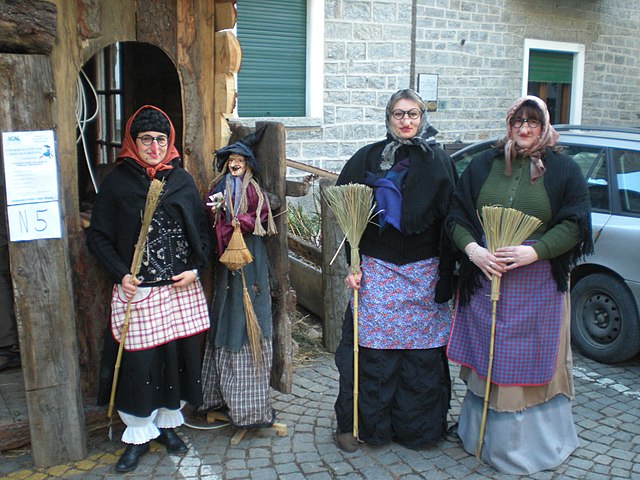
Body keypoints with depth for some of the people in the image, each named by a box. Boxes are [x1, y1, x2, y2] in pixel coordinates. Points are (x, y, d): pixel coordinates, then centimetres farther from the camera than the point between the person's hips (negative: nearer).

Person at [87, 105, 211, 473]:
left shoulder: (182, 179, 6)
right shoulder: (117, 182, -1)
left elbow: (202, 229, 10)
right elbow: (98, 235, 1)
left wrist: (195, 268, -3)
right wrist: (120, 274, -10)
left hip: (182, 290, 3)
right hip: (136, 291, -2)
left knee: (180, 356, 9)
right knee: (138, 363, 0)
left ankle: (169, 424, 31)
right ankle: (139, 436, 21)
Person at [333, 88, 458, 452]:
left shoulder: (438, 161, 4)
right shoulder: (368, 159, 4)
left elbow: (450, 220, 2)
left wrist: (445, 278, -3)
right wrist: (352, 265, -4)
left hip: (425, 272, 1)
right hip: (376, 269, 0)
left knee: (423, 352, 6)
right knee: (372, 351, 1)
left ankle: (419, 428, 23)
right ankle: (360, 424, 17)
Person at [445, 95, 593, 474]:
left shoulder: (563, 169, 1)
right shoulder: (484, 166, 7)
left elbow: (574, 223, -5)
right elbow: (457, 215, 4)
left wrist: (534, 251, -18)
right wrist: (472, 248, -14)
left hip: (538, 282, -2)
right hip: (485, 276, 2)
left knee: (533, 358, 6)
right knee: (486, 356, 11)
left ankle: (534, 442, 24)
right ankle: (487, 433, 30)